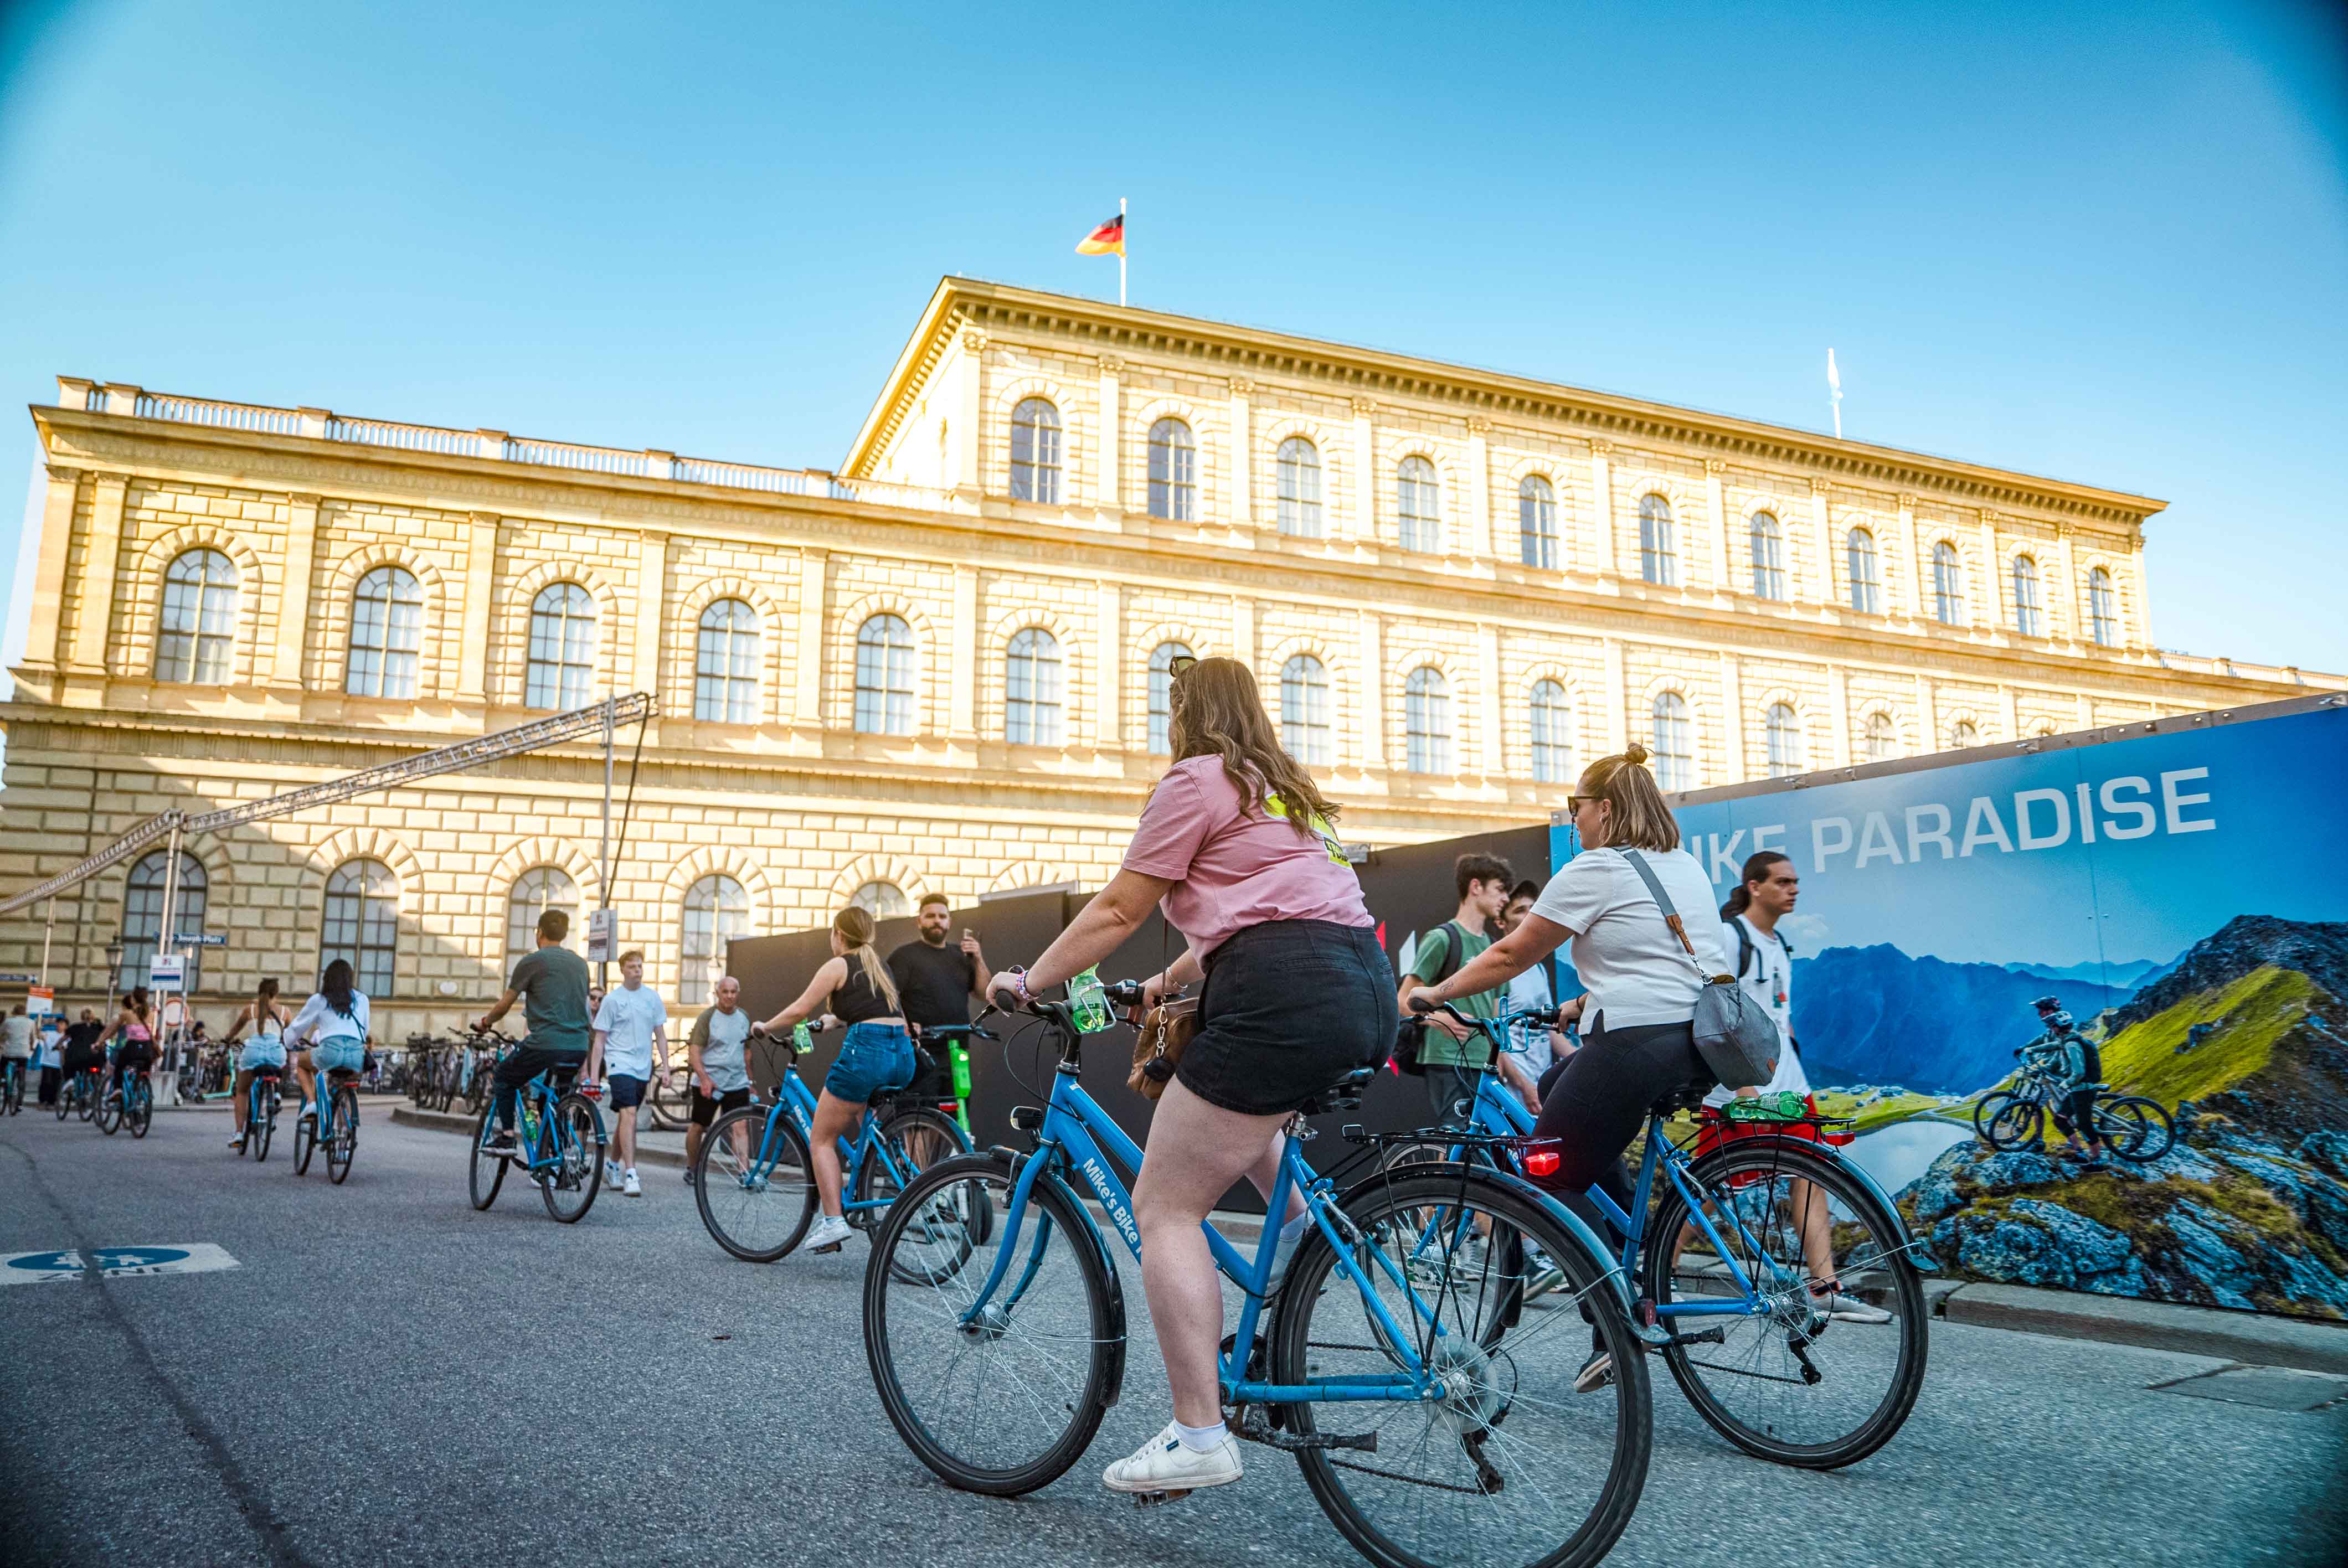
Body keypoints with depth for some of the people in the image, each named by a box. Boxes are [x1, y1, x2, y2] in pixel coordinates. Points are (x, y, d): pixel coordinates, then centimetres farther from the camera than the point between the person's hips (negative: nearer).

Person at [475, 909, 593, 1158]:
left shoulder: (531, 962, 0)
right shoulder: (580, 963, 16)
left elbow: (504, 1006, 7)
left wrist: (484, 1022, 27)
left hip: (545, 1044, -5)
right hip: (578, 1047, 5)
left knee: (504, 1080, 20)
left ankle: (506, 1137, 11)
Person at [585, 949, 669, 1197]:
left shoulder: (652, 997, 8)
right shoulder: (612, 1000, -2)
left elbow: (660, 1035, 13)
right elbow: (599, 1040, 0)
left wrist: (665, 1065, 5)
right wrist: (593, 1076, -4)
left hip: (643, 1067, 4)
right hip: (620, 1064, -4)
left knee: (625, 1117, 14)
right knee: (629, 1114, -17)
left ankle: (612, 1165, 32)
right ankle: (630, 1174, -20)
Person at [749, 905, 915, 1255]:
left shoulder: (838, 965, 3)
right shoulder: (880, 967, 23)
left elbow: (799, 1010, -2)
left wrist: (764, 1027, 14)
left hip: (865, 1051, -7)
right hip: (902, 1056, 7)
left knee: (821, 1139, 5)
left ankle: (833, 1221, -5)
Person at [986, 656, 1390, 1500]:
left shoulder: (1196, 779, 1)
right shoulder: (1285, 789, 26)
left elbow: (1117, 912, 1)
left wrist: (1028, 981, 12)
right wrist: (1170, 980, 38)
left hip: (1286, 997, -9)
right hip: (1367, 988, 9)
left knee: (1165, 1208, -1)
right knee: (1211, 1079, 37)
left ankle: (1199, 1434, -3)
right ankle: (1294, 1213, 22)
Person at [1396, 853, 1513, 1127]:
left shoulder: (1492, 945, 20)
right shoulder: (1443, 938, -6)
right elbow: (1404, 1000, -9)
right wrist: (1437, 1019, -28)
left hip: (1484, 1065, 8)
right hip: (1448, 1062, -8)